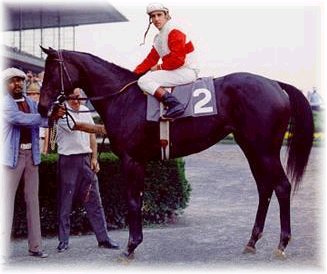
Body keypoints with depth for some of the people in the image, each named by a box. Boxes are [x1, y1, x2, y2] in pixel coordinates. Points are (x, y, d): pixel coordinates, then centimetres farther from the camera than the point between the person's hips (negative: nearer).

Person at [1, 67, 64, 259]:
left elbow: (43, 120, 5)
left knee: (33, 200, 8)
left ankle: (35, 246, 13)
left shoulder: (31, 103, 14)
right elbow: (21, 119, -21)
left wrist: (54, 115, -17)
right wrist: (48, 117, -25)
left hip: (32, 155, 6)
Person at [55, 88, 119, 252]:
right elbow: (75, 126, -23)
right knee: (65, 203, 1)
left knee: (94, 201, 5)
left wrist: (94, 158, 9)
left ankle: (103, 238, 9)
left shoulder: (85, 111, 13)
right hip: (68, 160, -5)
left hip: (86, 158, 5)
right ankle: (63, 241, 10)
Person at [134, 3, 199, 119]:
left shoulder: (174, 33, -11)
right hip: (176, 71, 10)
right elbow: (151, 59, 16)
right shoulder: (158, 38, 18)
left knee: (144, 81, -17)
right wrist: (134, 73, 5)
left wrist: (159, 67, -8)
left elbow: (177, 60, -19)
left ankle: (174, 104, -32)